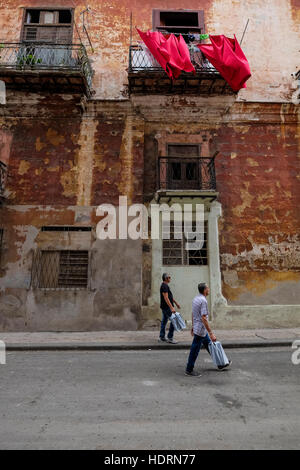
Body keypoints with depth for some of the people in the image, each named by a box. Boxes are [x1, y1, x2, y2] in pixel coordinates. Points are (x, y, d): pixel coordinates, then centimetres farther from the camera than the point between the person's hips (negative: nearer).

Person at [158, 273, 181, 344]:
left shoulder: (165, 285, 15)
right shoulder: (164, 286, -19)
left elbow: (170, 296, 23)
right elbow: (166, 298, -26)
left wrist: (176, 303, 26)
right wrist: (171, 308, -30)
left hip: (164, 307, 10)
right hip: (167, 307, -10)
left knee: (164, 321, 14)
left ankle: (161, 337, 22)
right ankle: (170, 338, -1)